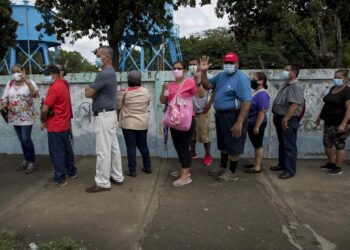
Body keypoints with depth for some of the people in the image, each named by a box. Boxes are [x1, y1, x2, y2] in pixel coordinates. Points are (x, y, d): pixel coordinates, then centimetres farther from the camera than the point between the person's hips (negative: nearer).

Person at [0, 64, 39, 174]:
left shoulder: (29, 82, -6)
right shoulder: (10, 83, 8)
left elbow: (36, 94, -24)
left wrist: (26, 81, -30)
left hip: (26, 116, -5)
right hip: (14, 116, 5)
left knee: (26, 139, -9)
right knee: (21, 139, 12)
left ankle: (32, 162, 3)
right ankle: (26, 160, 24)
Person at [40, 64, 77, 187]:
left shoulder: (54, 88, -20)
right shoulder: (63, 84, 10)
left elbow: (45, 109, -21)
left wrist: (42, 121, -6)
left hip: (55, 126, -9)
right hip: (65, 124, 9)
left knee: (56, 153, -1)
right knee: (67, 149, 17)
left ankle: (60, 179, 7)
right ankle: (72, 172, 28)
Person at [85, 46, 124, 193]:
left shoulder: (104, 73, -18)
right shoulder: (110, 72, 16)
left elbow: (88, 93, -17)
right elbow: (95, 93, 19)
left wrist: (89, 89, 3)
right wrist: (93, 92, -2)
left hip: (104, 115, -10)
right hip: (110, 114, 10)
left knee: (103, 150, -4)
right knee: (113, 147, 13)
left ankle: (102, 182, 5)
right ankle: (117, 176, 22)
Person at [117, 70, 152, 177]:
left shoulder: (124, 92, -10)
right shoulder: (146, 91, 0)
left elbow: (117, 106, -4)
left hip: (128, 124, -4)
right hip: (143, 124, 4)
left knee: (131, 147, 2)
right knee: (143, 145, 16)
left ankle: (132, 170, 8)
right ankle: (148, 167, 24)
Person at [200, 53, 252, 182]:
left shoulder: (241, 78, -18)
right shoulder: (221, 75, 9)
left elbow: (246, 102, -24)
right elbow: (207, 85, 13)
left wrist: (239, 123, -28)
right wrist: (203, 72, -3)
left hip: (233, 116, -8)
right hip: (220, 115, 9)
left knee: (233, 145, 5)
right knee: (224, 144, 21)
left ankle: (232, 172, 19)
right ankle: (222, 167, 37)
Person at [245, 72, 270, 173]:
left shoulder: (262, 94, -21)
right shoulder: (256, 92, 11)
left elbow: (262, 112, -25)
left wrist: (257, 127, -25)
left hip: (257, 124, -10)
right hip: (252, 123, 10)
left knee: (258, 145, 0)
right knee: (255, 145, 17)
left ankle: (257, 167, 9)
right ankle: (256, 163, 29)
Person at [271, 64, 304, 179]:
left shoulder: (295, 86, -17)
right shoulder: (285, 85, 14)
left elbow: (294, 105, -26)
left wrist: (285, 119, -26)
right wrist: (276, 116, 18)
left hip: (289, 120, -10)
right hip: (280, 118, 10)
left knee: (289, 146, -3)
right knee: (282, 143, 18)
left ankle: (290, 170, 5)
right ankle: (282, 164, 31)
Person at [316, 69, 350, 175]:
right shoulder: (333, 88, 12)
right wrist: (320, 116, 20)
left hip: (339, 124, -8)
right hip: (329, 122, 8)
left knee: (339, 145, 2)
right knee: (327, 144, 14)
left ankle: (338, 167, 12)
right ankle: (330, 163, 31)